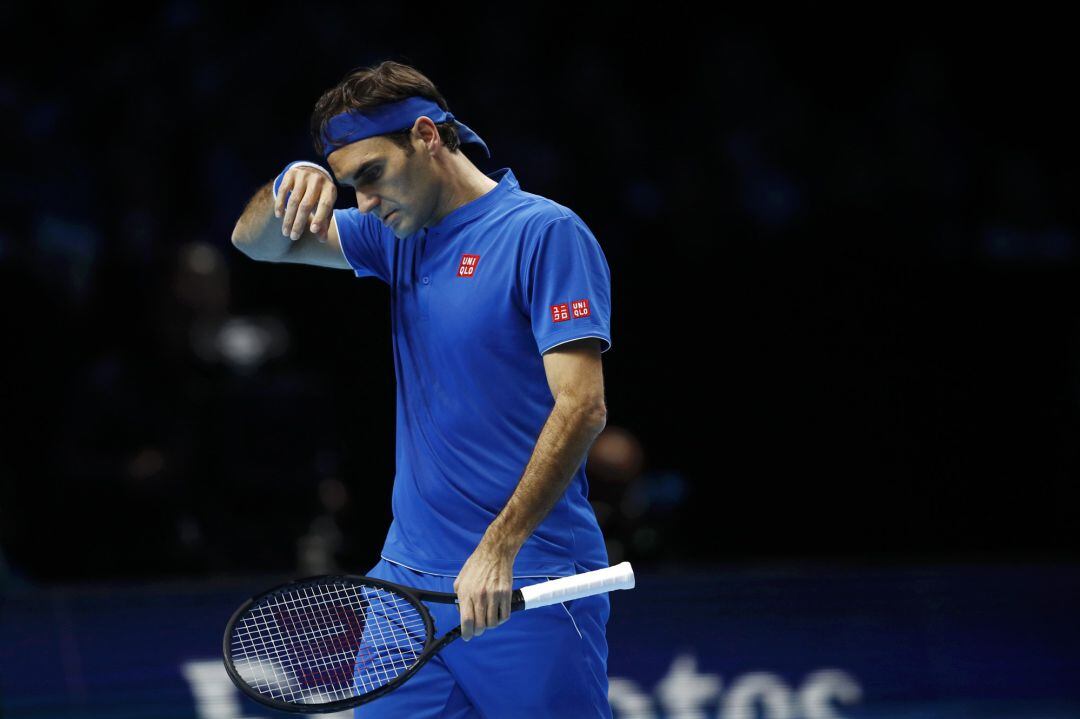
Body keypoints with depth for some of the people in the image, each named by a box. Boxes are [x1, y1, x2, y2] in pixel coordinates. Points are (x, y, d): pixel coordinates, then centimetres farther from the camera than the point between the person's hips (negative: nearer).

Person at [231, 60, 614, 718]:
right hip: (410, 576, 6)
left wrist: (497, 550, -23)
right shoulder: (399, 235, 14)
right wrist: (292, 184, -5)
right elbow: (256, 242, 19)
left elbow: (582, 406, -17)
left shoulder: (546, 233, -9)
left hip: (527, 588, -6)